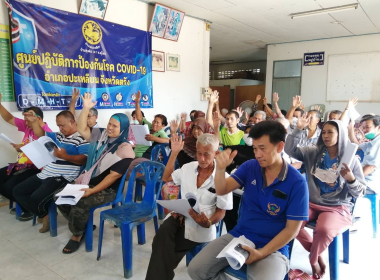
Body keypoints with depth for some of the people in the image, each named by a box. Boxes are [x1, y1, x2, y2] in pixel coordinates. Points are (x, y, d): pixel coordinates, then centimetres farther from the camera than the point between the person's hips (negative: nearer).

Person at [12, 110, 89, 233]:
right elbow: (41, 135, 29)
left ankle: (46, 214, 8)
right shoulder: (58, 136, 17)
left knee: (36, 198, -27)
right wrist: (34, 121, 13)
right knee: (17, 191, 9)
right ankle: (43, 215, 10)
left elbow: (84, 159, -21)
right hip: (45, 174, 10)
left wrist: (65, 156, -31)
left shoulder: (81, 139, -11)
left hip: (61, 177, -10)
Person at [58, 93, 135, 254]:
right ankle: (81, 226, 14)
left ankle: (77, 235, 2)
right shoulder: (101, 135, 6)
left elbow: (114, 175, -20)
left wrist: (92, 191, -24)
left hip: (107, 189, -8)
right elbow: (81, 129, 7)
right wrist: (86, 108, -6)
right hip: (88, 182, 8)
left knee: (80, 204, -28)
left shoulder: (125, 149, -17)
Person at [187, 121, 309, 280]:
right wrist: (221, 168, -28)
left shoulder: (297, 183, -14)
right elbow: (222, 190, -8)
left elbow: (292, 229, -11)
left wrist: (261, 253, -19)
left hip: (273, 247, -3)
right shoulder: (250, 167, -3)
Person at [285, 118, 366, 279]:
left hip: (338, 208, -2)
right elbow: (289, 149, -7)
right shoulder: (313, 153, 3)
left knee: (324, 230, -32)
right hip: (311, 203, 3)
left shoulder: (351, 160, -2)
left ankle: (313, 259, 2)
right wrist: (299, 129, -16)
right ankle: (318, 254, 4)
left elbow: (360, 192, -2)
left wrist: (351, 179, -23)